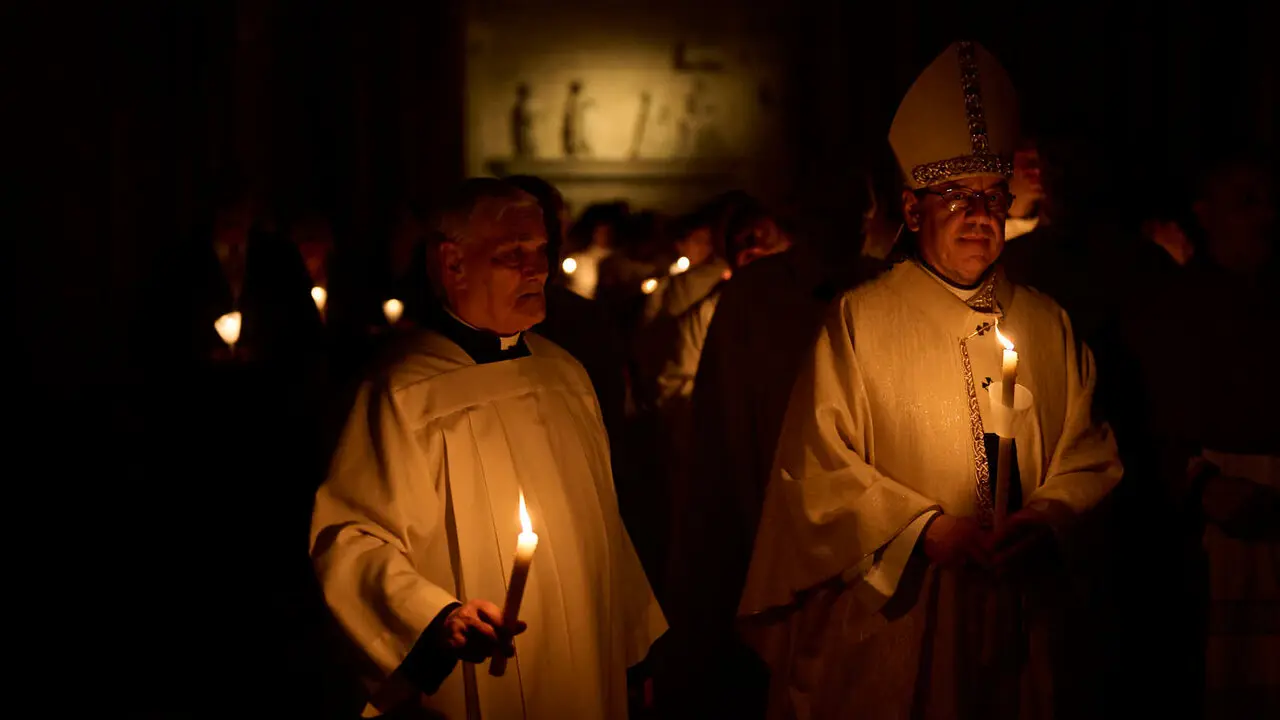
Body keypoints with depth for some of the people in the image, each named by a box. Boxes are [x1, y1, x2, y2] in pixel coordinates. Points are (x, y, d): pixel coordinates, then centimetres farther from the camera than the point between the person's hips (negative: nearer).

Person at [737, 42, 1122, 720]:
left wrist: (1049, 518, -12)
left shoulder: (1047, 325, 10)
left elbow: (1089, 456, 7)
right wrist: (926, 529, -15)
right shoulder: (858, 321, -2)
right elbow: (820, 467, -7)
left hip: (1016, 620, 3)